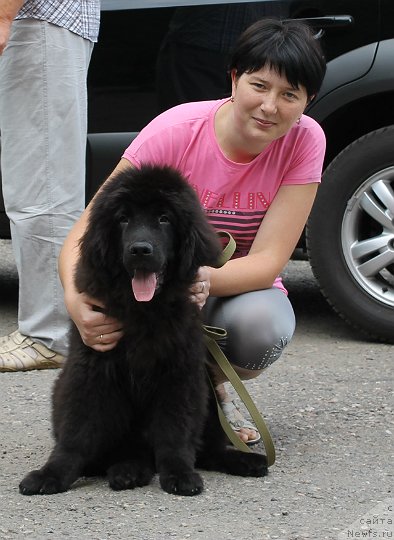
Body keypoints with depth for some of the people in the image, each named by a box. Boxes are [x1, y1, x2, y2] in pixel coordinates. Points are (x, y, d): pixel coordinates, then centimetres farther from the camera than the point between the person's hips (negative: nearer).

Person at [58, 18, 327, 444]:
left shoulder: (304, 141, -17)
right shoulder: (175, 132, -22)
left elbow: (268, 260, -22)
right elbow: (86, 233, -24)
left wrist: (205, 280, -44)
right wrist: (77, 301, -46)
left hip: (240, 286, 1)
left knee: (263, 324, -34)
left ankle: (213, 389, 2)